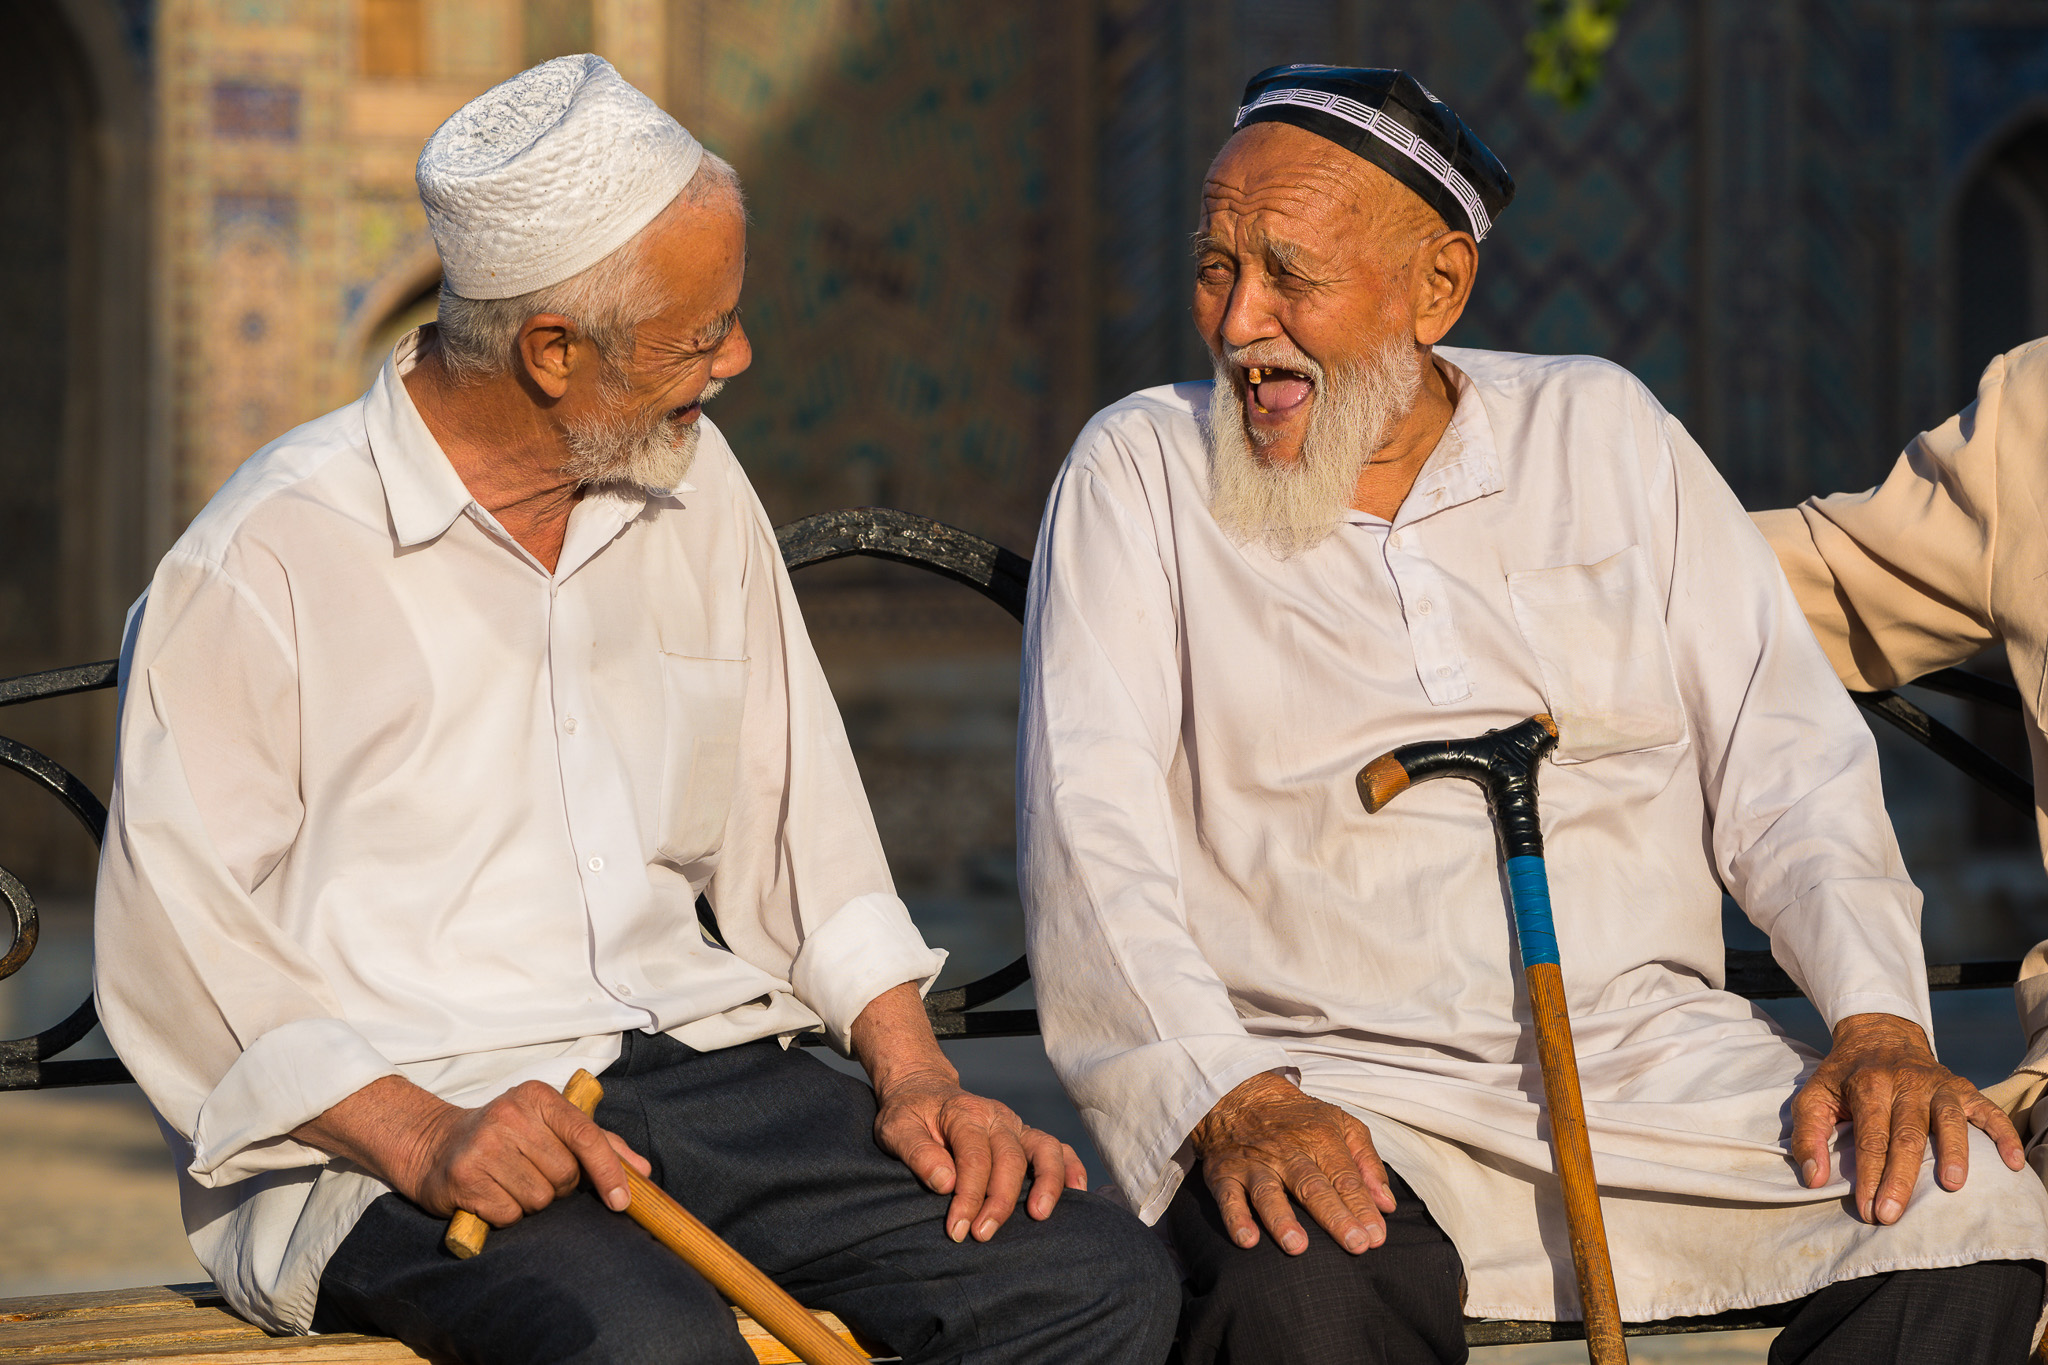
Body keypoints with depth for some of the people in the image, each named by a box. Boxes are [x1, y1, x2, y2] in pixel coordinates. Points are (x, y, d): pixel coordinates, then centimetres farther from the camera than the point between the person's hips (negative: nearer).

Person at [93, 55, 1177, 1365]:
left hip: (695, 1061, 6)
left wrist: (916, 1073, 4)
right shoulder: (263, 562, -5)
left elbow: (792, 816, 18)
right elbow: (183, 949, -8)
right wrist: (422, 1137, -21)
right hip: (383, 1123, -6)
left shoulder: (694, 487, 15)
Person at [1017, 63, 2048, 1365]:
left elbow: (1785, 753, 10)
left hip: (1657, 1058, 3)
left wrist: (1879, 1025, -6)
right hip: (1331, 1080, -3)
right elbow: (1090, 829, -6)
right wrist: (1232, 1100, -22)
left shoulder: (1603, 430, 12)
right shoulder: (1140, 470, 5)